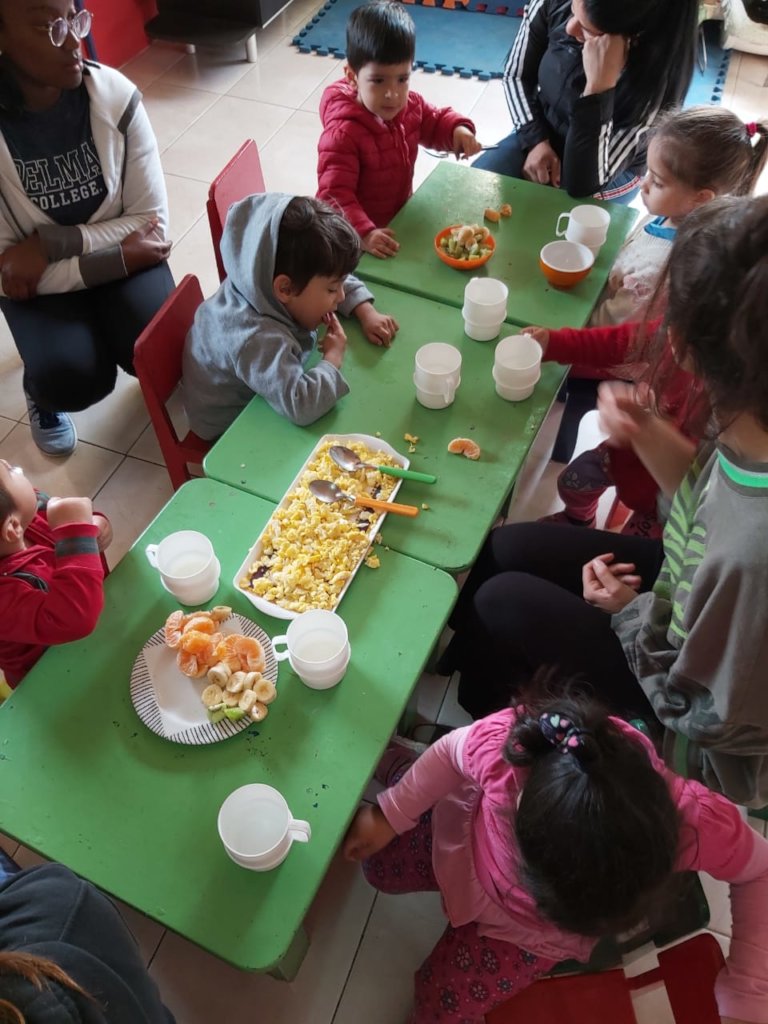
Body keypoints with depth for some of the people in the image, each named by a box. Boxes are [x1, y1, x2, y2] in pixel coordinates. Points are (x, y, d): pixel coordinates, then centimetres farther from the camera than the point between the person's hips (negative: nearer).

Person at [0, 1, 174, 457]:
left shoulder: (116, 96, -18)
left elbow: (153, 221, -14)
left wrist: (51, 243, -25)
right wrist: (121, 258, -26)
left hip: (121, 250, 1)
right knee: (75, 380, -25)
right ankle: (43, 391, 14)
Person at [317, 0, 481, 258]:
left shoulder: (410, 105, -8)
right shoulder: (343, 133, -32)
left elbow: (436, 121, 14)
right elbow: (334, 194, -37)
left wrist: (458, 130, -9)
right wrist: (363, 233, -52)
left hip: (402, 214, 6)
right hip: (358, 233, -6)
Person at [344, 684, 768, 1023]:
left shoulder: (691, 821, -44)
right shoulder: (501, 745, -45)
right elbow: (451, 750, -19)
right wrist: (390, 815, -6)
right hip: (469, 833, 0)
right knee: (381, 867, 22)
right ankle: (393, 767, 45)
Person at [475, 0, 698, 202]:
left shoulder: (656, 74, -32)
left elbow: (582, 184, -36)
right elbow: (515, 75, -3)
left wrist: (598, 86, -44)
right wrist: (536, 141, -18)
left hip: (612, 173, -4)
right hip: (543, 135, 4)